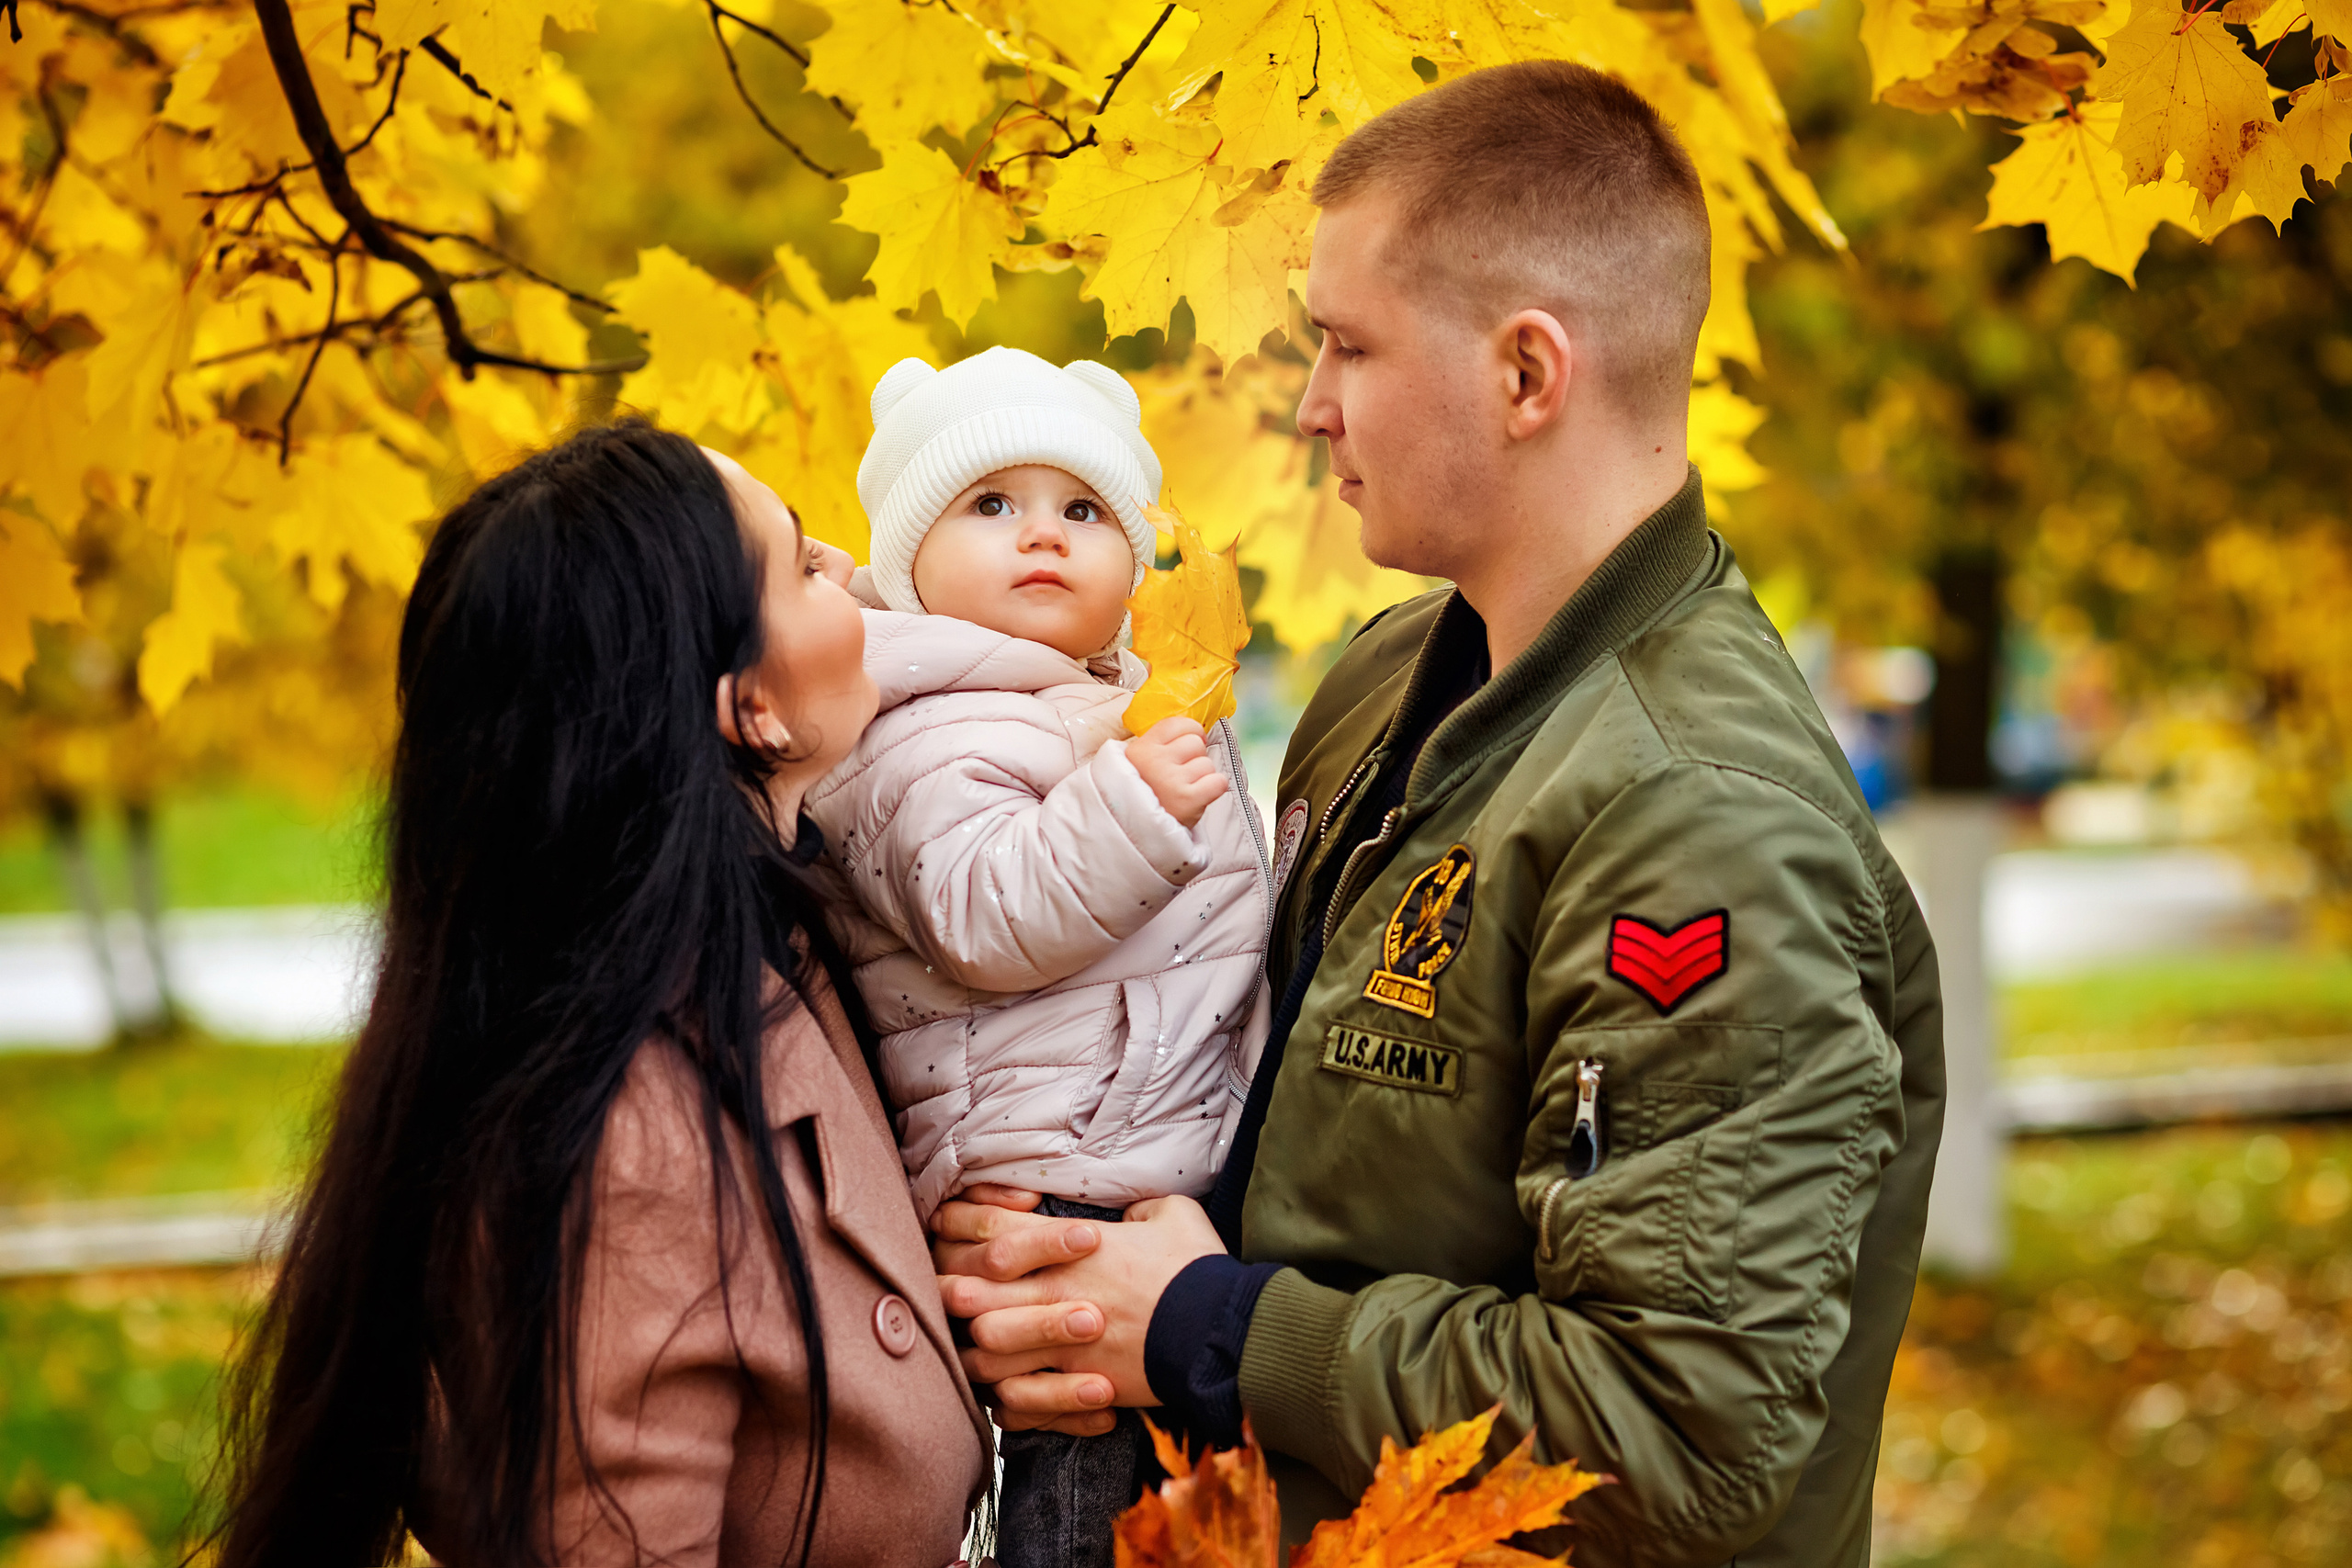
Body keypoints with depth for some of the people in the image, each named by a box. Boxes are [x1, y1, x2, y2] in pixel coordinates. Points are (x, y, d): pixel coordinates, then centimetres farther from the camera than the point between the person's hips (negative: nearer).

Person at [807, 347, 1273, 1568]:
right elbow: (985, 922, -29)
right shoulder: (936, 742, -13)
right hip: (1054, 1184, -10)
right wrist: (1132, 806, -31)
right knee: (1079, 1465, -10)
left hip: (1179, 1164, 10)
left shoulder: (1121, 702, 20)